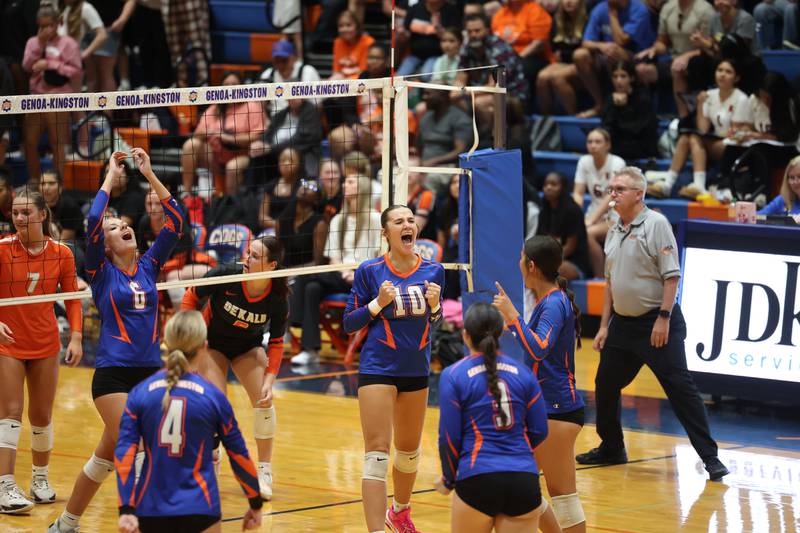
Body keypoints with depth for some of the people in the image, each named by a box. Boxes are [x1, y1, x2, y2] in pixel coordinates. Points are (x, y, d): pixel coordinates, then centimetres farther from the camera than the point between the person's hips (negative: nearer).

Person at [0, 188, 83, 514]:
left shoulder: (61, 254, -3)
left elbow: (72, 298, 4)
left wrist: (76, 337, -7)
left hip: (45, 344, 3)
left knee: (42, 416, 10)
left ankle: (40, 479, 28)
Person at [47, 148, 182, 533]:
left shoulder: (149, 266, 10)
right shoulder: (102, 271, -1)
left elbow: (175, 221, 3)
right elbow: (93, 220, -16)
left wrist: (149, 174, -1)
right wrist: (112, 176, -8)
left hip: (151, 372, 5)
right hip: (113, 375, -5)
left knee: (107, 455, 9)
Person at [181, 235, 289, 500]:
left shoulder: (277, 299, -24)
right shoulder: (226, 274, -30)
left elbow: (276, 343, -12)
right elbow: (192, 296, -12)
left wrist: (269, 380, -21)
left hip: (248, 348, 1)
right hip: (213, 344, -1)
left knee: (264, 400, -15)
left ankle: (264, 471, 3)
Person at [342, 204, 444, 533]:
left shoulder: (433, 271, 1)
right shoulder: (370, 271, -8)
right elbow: (349, 324, -4)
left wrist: (434, 304, -8)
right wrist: (378, 303, -19)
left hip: (416, 369, 5)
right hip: (378, 369, -5)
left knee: (409, 450, 19)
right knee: (377, 453, -13)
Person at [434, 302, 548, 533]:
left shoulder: (453, 376, -2)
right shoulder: (522, 373, 7)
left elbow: (450, 438, -2)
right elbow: (539, 432, 10)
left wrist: (449, 480, 15)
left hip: (477, 479, -3)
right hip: (524, 479, 3)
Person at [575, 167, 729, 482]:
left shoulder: (656, 224, -10)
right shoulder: (614, 232, 12)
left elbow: (671, 275, -15)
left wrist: (663, 318, -20)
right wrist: (604, 326, 17)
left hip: (657, 323, -8)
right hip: (623, 323, 8)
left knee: (680, 387, -11)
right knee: (605, 385, 12)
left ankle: (710, 457, -9)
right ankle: (611, 448, 29)